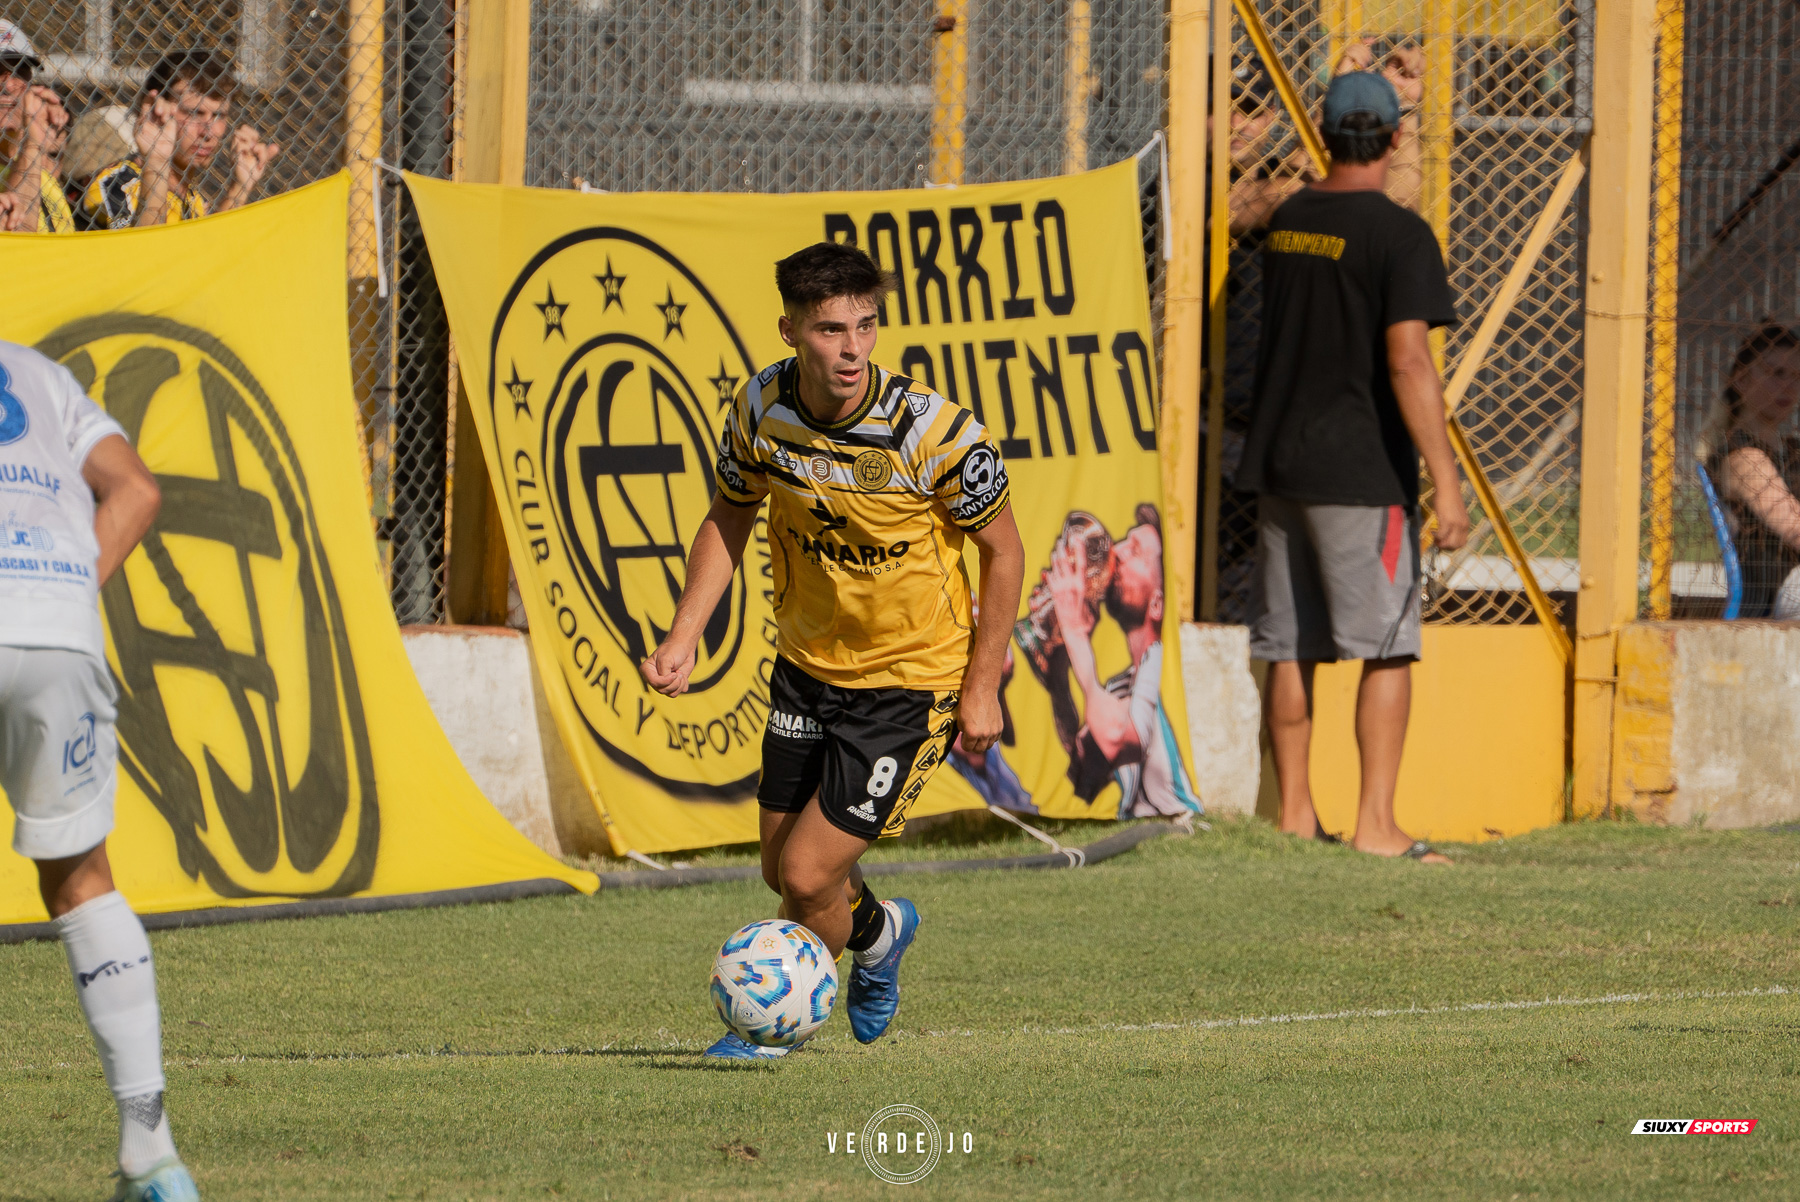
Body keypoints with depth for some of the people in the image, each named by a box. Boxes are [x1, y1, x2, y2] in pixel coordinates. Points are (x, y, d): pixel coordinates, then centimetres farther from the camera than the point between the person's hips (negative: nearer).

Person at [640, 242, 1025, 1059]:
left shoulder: (934, 432, -25)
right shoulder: (762, 409, -12)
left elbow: (1002, 551, -11)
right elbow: (730, 518, 7)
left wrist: (982, 686, -10)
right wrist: (684, 636, -4)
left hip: (910, 678, -5)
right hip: (807, 662, 5)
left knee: (809, 876, -9)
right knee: (781, 868, 15)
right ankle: (878, 931, 50)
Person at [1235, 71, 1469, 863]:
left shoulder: (1286, 224, 10)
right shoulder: (1396, 233, -12)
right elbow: (1407, 361, -19)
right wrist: (1444, 481, -20)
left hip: (1277, 466, 7)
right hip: (1361, 470, -7)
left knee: (1290, 647, 10)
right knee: (1386, 647, -3)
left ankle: (1294, 814, 14)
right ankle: (1376, 823, -8)